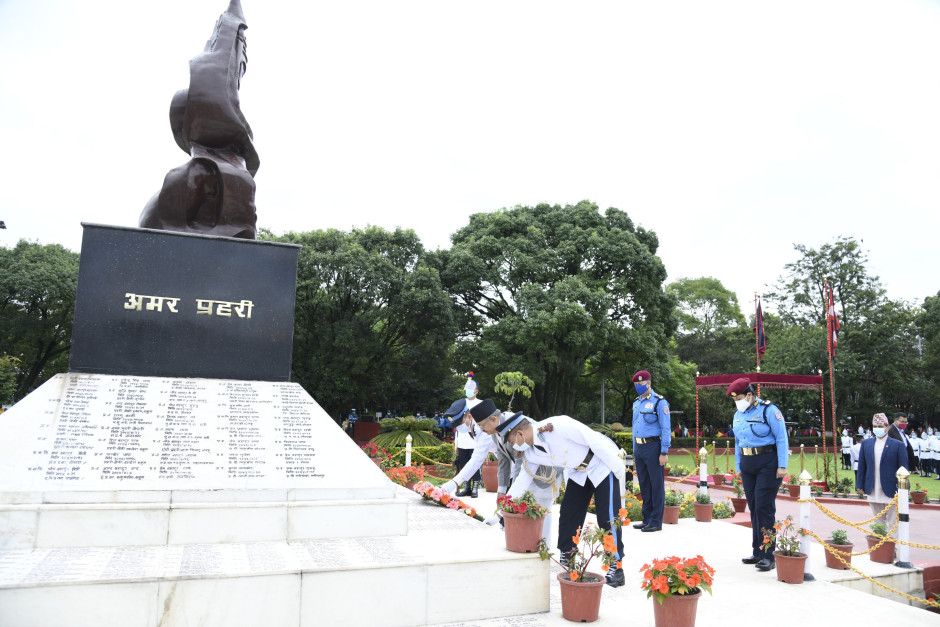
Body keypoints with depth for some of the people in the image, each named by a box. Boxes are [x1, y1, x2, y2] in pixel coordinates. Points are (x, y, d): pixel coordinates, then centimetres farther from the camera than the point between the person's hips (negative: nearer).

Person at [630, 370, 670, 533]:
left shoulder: (659, 402, -8)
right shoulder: (636, 403, 14)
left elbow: (665, 429, -10)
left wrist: (664, 452, -14)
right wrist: (635, 451, 17)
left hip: (653, 447, -7)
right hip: (639, 448, 7)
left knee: (656, 484, -1)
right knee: (644, 485, 12)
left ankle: (656, 522, 4)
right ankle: (647, 519, 20)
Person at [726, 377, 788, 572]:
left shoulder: (769, 410, -9)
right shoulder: (738, 415, 12)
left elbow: (781, 438, -11)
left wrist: (782, 466, -16)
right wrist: (738, 467, 16)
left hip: (767, 463, -7)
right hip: (748, 465, 7)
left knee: (764, 507, -9)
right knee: (753, 508, 9)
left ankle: (768, 555, -4)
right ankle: (757, 552, 17)